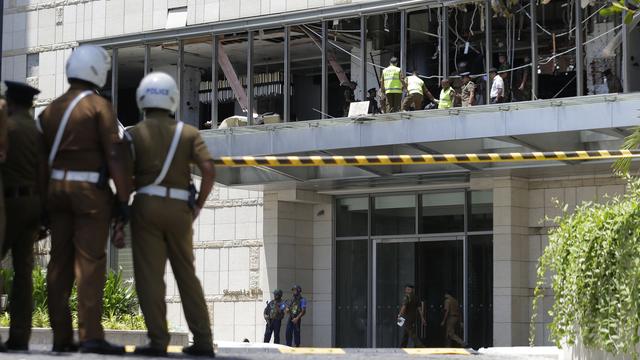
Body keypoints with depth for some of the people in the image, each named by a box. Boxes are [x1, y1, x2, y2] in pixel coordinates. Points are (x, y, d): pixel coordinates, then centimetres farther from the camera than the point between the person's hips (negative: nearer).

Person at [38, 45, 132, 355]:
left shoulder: (51, 109, 12)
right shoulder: (99, 106, -6)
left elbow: (42, 156, 12)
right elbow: (115, 155, -11)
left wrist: (46, 200, 17)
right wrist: (123, 197, -9)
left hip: (57, 188, 6)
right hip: (91, 190, -6)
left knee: (60, 262, 8)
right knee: (90, 262, -7)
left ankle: (61, 336, 8)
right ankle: (90, 335, -12)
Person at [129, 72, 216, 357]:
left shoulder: (135, 133, 4)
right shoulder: (188, 133, 7)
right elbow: (209, 171, -5)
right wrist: (198, 205, 4)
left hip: (146, 205, -3)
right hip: (179, 209, 3)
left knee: (149, 275, -2)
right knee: (187, 275, 11)